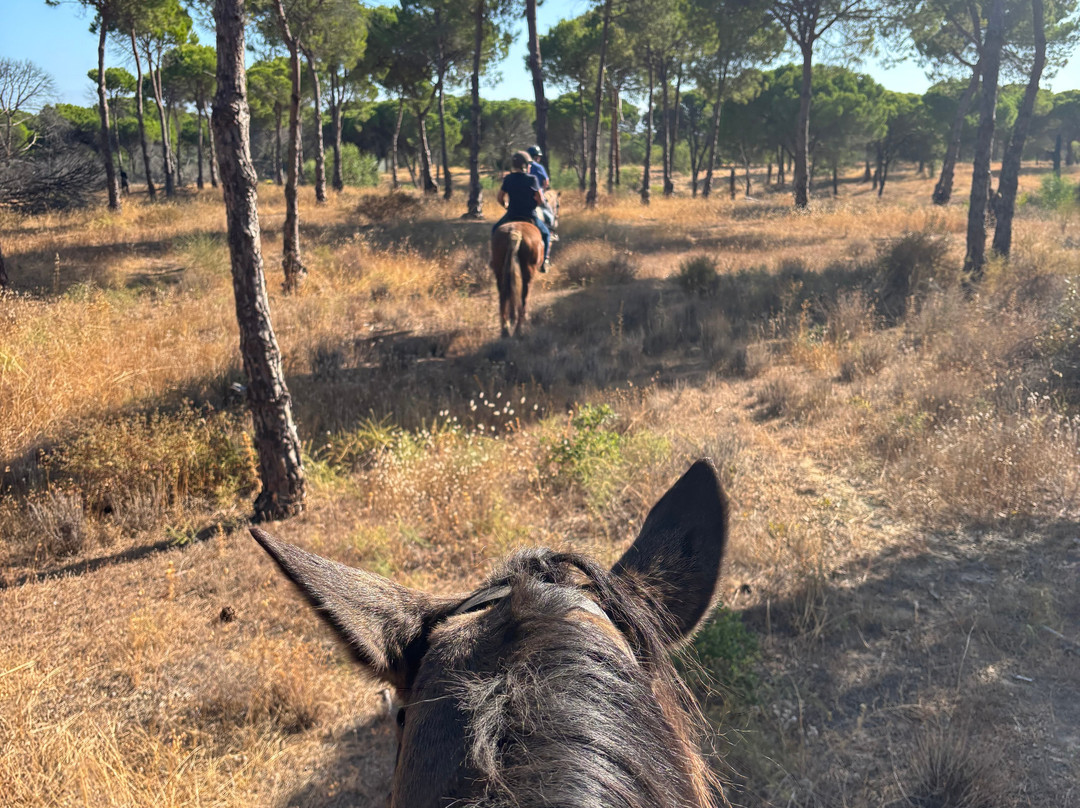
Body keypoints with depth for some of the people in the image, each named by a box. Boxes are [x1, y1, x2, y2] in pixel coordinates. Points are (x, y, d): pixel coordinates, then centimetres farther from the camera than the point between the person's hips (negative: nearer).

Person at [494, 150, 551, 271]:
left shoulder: (508, 179, -3)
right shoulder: (532, 179, -11)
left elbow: (500, 199, 1)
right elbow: (540, 201, -10)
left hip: (511, 215, 2)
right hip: (530, 215, -2)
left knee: (495, 230, 28)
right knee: (546, 233, 24)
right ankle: (544, 261, 12)